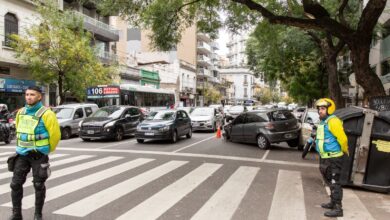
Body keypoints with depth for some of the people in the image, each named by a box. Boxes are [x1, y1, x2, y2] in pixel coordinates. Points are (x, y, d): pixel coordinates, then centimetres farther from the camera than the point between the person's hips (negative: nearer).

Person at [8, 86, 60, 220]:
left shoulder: (46, 114, -14)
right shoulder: (21, 112, 6)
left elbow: (55, 134, -9)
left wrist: (47, 150, 3)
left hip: (38, 155, -5)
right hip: (22, 154, 5)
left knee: (39, 185, 5)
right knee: (15, 184, 5)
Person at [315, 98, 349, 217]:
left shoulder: (333, 121, -18)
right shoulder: (323, 122, 13)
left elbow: (343, 139, -20)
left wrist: (345, 151, -5)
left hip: (334, 158, -10)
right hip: (325, 158, 10)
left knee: (335, 183, -5)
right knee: (330, 182, 19)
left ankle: (338, 208, 1)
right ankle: (333, 203, 33)